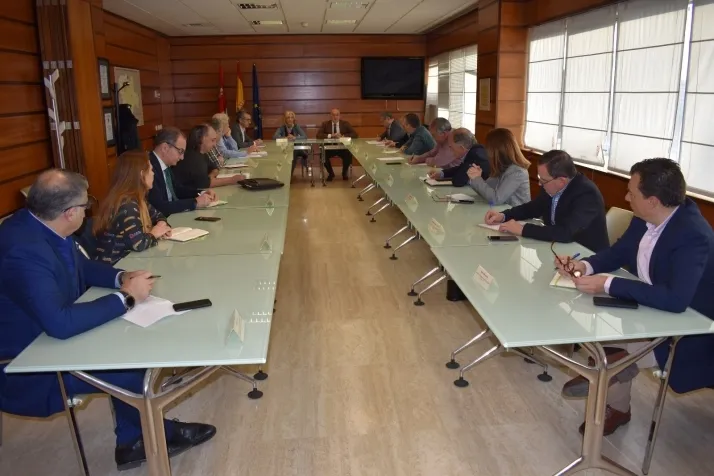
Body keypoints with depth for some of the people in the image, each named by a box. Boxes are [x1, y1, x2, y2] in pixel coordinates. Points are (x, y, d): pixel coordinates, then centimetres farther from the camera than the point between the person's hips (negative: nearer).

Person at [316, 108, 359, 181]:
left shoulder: (345, 123, 2)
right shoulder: (325, 124, 2)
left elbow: (355, 134, -7)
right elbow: (318, 135, -10)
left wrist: (343, 136, -20)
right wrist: (331, 135, -23)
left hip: (342, 148, 0)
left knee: (349, 156, -30)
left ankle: (344, 173, 1)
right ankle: (331, 173, 0)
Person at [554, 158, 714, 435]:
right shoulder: (645, 219, -7)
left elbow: (676, 300, -42)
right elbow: (619, 252, 8)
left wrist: (608, 285, -39)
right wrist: (585, 265, -13)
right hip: (648, 307, 8)